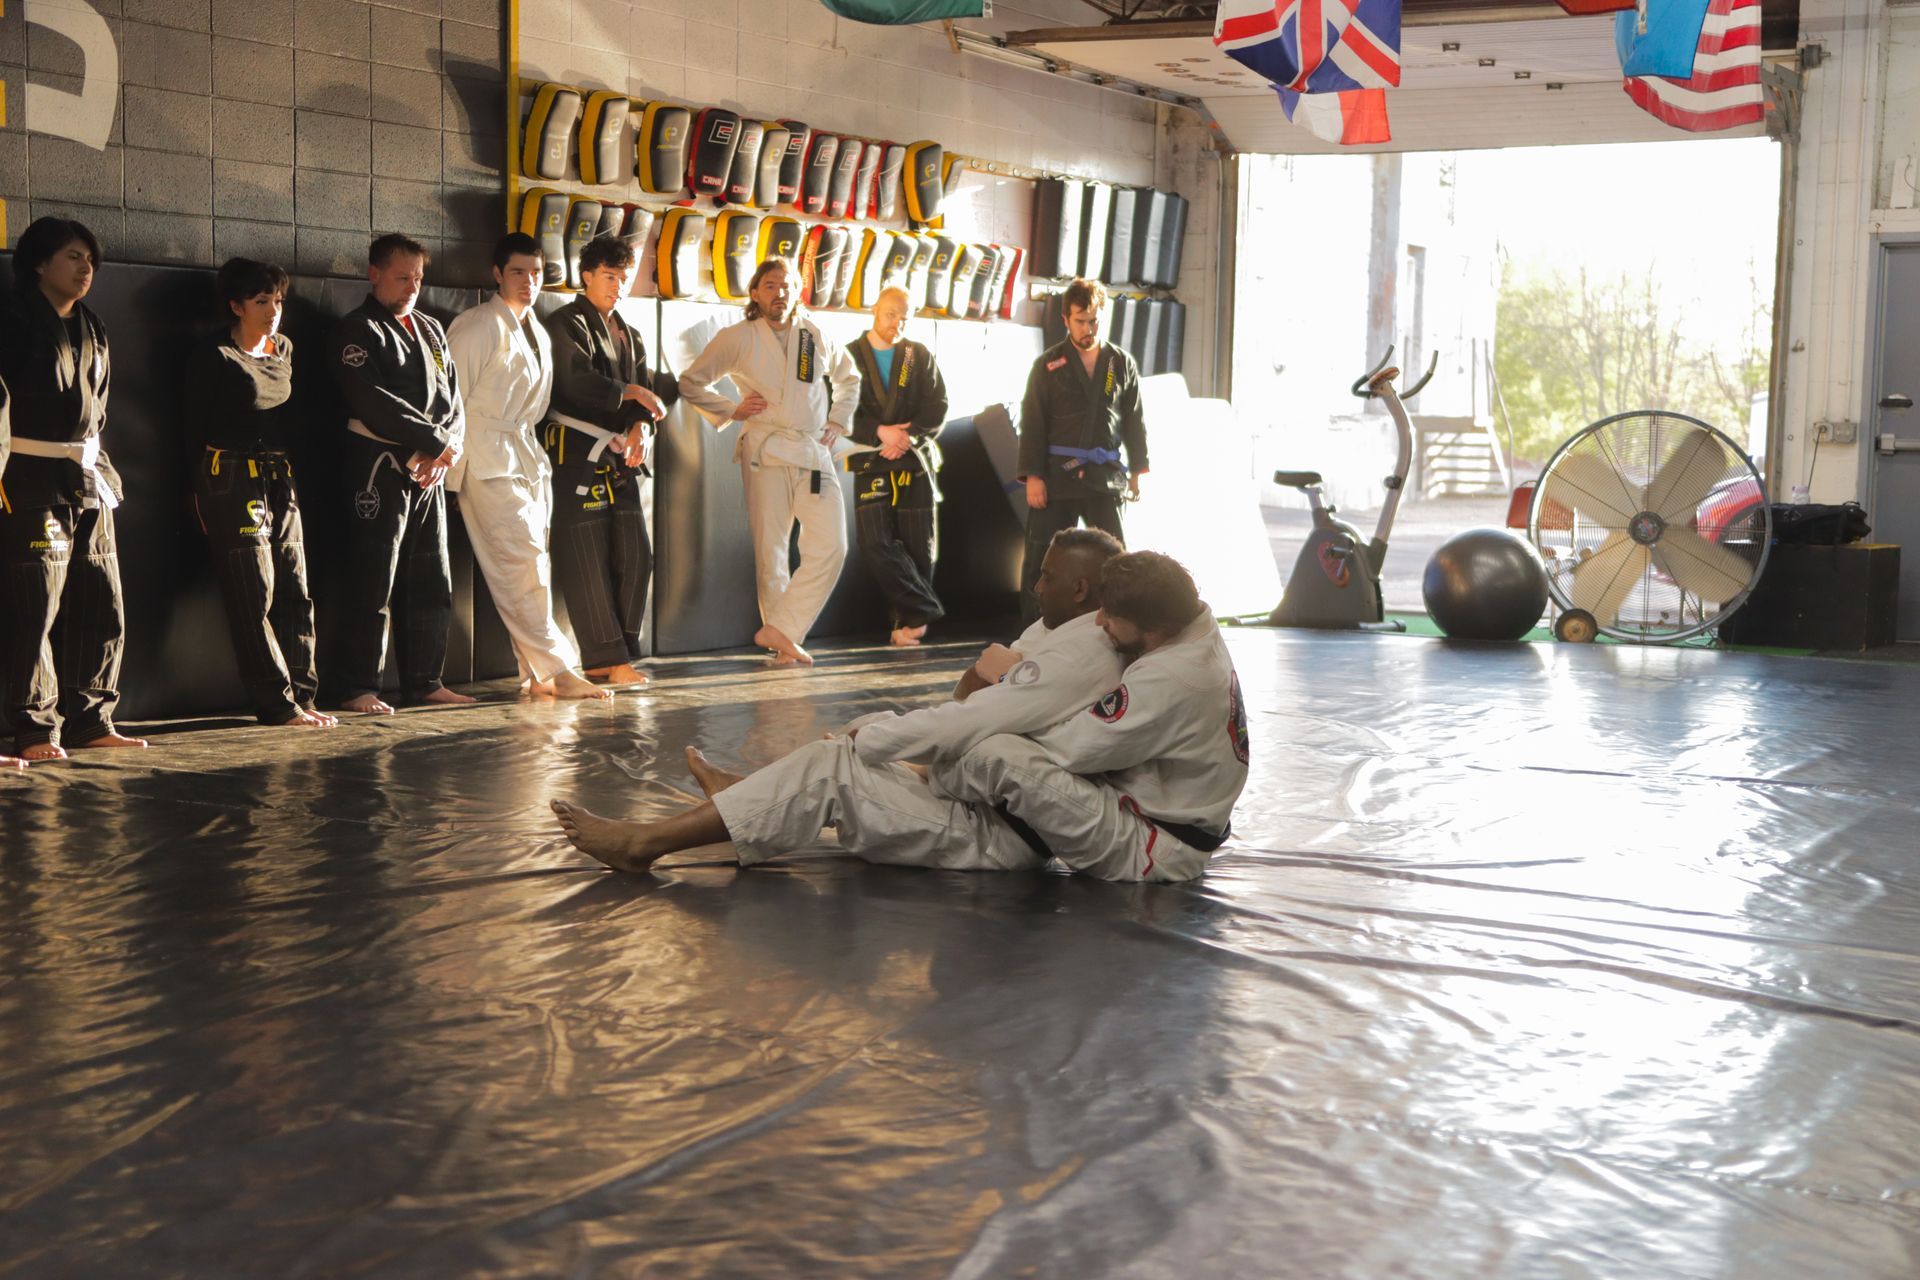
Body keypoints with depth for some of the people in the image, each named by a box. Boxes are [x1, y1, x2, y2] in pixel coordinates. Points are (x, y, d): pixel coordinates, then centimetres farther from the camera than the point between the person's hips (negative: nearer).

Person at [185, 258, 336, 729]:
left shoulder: (284, 349, 13)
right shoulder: (213, 354, -6)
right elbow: (196, 426, -3)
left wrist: (286, 468, 11)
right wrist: (206, 492, -1)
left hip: (280, 478, 7)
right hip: (232, 479, -7)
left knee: (295, 591, 5)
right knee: (254, 596, -5)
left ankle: (302, 697, 9)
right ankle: (278, 703, -3)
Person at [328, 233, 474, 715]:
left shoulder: (430, 331, 19)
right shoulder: (357, 331, -4)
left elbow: (452, 400, 13)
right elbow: (375, 403, -15)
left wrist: (444, 449, -6)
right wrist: (436, 443, -14)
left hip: (430, 471, 7)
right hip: (380, 469, -7)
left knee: (432, 583, 9)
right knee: (373, 581, -6)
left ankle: (424, 681, 17)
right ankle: (360, 688, -2)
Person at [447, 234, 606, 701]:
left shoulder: (537, 335, 16)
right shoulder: (478, 327, -9)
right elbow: (452, 399, -11)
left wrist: (533, 457, 15)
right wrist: (456, 471, -12)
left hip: (525, 456, 8)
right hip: (487, 463, -8)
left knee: (531, 564, 5)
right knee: (522, 562, -11)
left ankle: (537, 674, 8)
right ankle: (555, 669, -9)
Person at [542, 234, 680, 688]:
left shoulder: (629, 335, 20)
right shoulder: (567, 324, -4)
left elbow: (649, 388, 10)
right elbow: (577, 381, -19)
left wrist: (642, 426, -9)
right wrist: (631, 392, -11)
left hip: (621, 459, 8)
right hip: (578, 453, -8)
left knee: (635, 557, 5)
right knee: (588, 561, -6)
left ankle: (621, 653, 13)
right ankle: (605, 658, -3)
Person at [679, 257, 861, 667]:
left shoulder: (817, 337, 10)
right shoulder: (738, 338, 2)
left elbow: (849, 378, 27)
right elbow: (690, 382, 9)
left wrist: (838, 421, 14)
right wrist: (732, 411, 0)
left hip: (815, 452, 3)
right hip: (767, 452, -3)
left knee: (830, 547, -11)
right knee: (771, 548, -1)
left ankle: (779, 629, -9)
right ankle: (784, 642, 7)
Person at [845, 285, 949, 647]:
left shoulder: (920, 356, 10)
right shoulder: (849, 355, 5)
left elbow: (938, 408, 3)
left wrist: (907, 438, -13)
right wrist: (881, 432, -15)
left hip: (916, 463, 1)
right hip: (871, 464, -1)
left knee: (918, 548, 0)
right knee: (876, 542, -15)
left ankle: (908, 621, 13)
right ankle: (924, 611, -7)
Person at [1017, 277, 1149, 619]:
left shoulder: (1122, 364, 6)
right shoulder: (1049, 365, 0)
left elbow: (1134, 421, 11)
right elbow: (1032, 424, -3)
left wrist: (1136, 471, 8)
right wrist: (1032, 476, -9)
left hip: (1106, 476, 2)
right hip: (1057, 476, -2)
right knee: (1043, 561, 2)